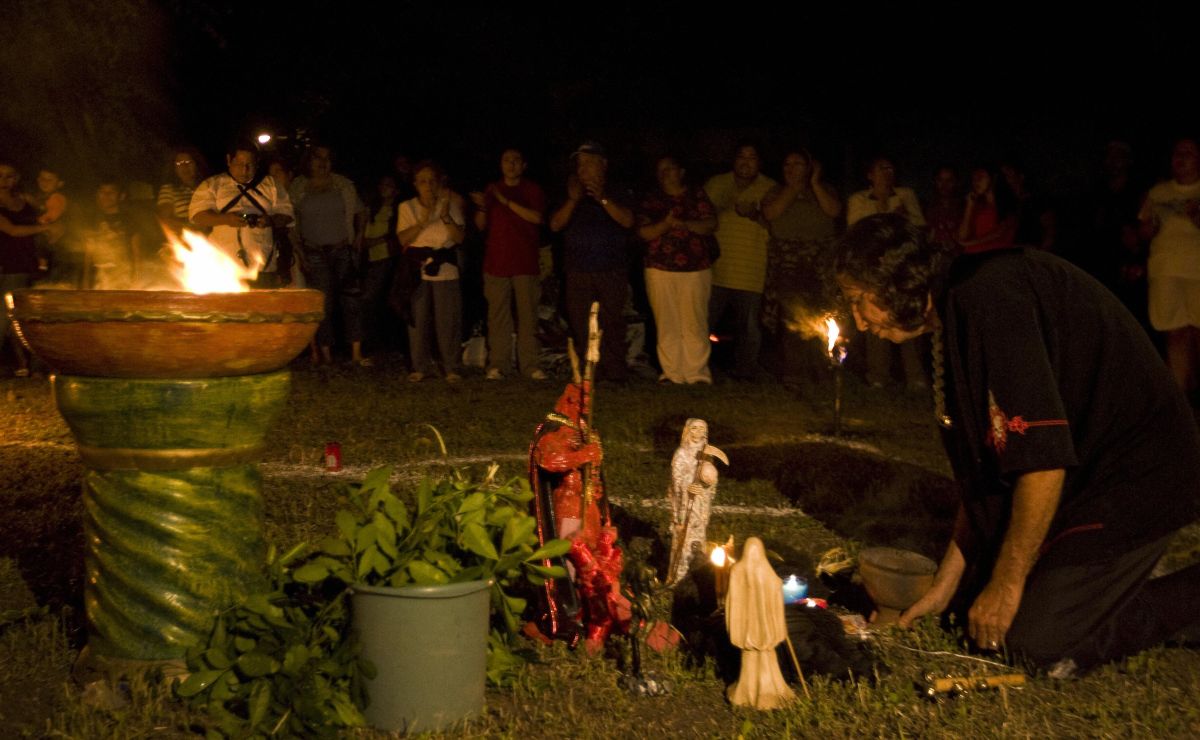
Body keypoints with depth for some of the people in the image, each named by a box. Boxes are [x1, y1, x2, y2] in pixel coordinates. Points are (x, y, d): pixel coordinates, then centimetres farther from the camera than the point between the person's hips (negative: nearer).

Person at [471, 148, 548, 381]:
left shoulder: (533, 190, 9)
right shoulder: (491, 190, 16)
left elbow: (537, 217, -9)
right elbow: (481, 226, 14)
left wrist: (507, 202, -13)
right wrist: (482, 207, -6)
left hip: (525, 263, -1)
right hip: (497, 262, 1)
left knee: (528, 315, -4)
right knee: (497, 316, -3)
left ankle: (530, 365, -2)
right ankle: (497, 365, -1)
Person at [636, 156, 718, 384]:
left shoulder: (698, 196, 11)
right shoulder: (650, 201, 12)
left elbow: (711, 224, 0)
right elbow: (644, 233, 1)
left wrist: (684, 224, -17)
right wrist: (666, 224, -18)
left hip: (696, 270, -1)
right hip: (660, 269, 1)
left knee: (695, 324, -5)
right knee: (667, 325, 0)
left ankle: (698, 373, 0)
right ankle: (671, 373, 7)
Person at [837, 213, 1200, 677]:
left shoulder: (989, 298, -24)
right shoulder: (955, 313, 8)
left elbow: (1043, 457, -28)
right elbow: (982, 469, 12)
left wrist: (1007, 582, -18)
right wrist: (946, 583, 12)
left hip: (1133, 479, -10)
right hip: (1080, 478, 10)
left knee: (1036, 641, -14)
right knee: (970, 601, 9)